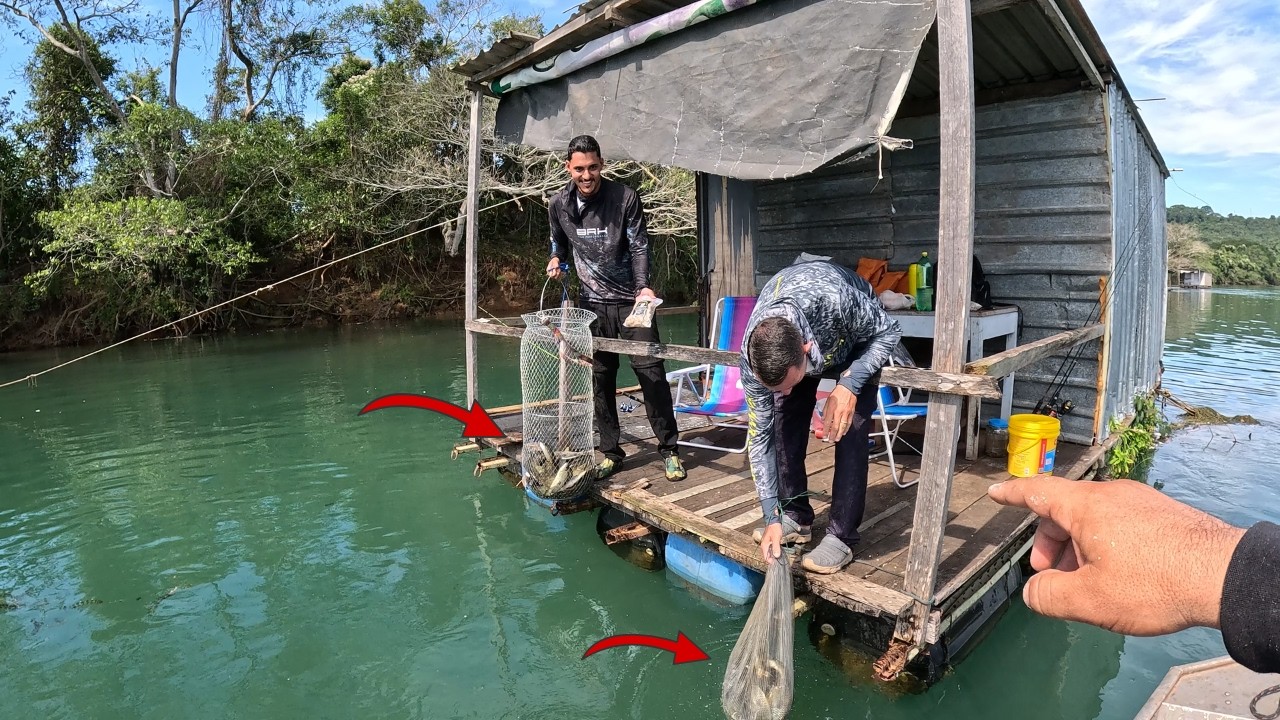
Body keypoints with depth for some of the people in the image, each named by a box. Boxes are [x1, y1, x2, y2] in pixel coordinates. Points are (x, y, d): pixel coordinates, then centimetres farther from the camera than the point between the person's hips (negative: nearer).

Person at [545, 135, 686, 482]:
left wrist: (643, 287, -23)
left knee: (650, 370, -5)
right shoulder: (559, 205, 1)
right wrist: (556, 260, -1)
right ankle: (611, 452, 17)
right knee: (600, 378, 4)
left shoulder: (625, 197, -9)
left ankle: (669, 449, 7)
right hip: (591, 302, 3)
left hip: (630, 298, -3)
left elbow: (639, 246, -9)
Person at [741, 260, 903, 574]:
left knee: (849, 428, -17)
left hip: (860, 338, -2)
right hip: (806, 339, 3)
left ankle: (842, 537, -7)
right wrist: (772, 518, -22)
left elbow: (890, 331, -24)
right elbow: (759, 435, -23)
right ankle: (795, 516, 10)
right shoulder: (753, 354, -33)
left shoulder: (835, 300, -46)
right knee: (784, 423, -8)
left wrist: (849, 385, -40)